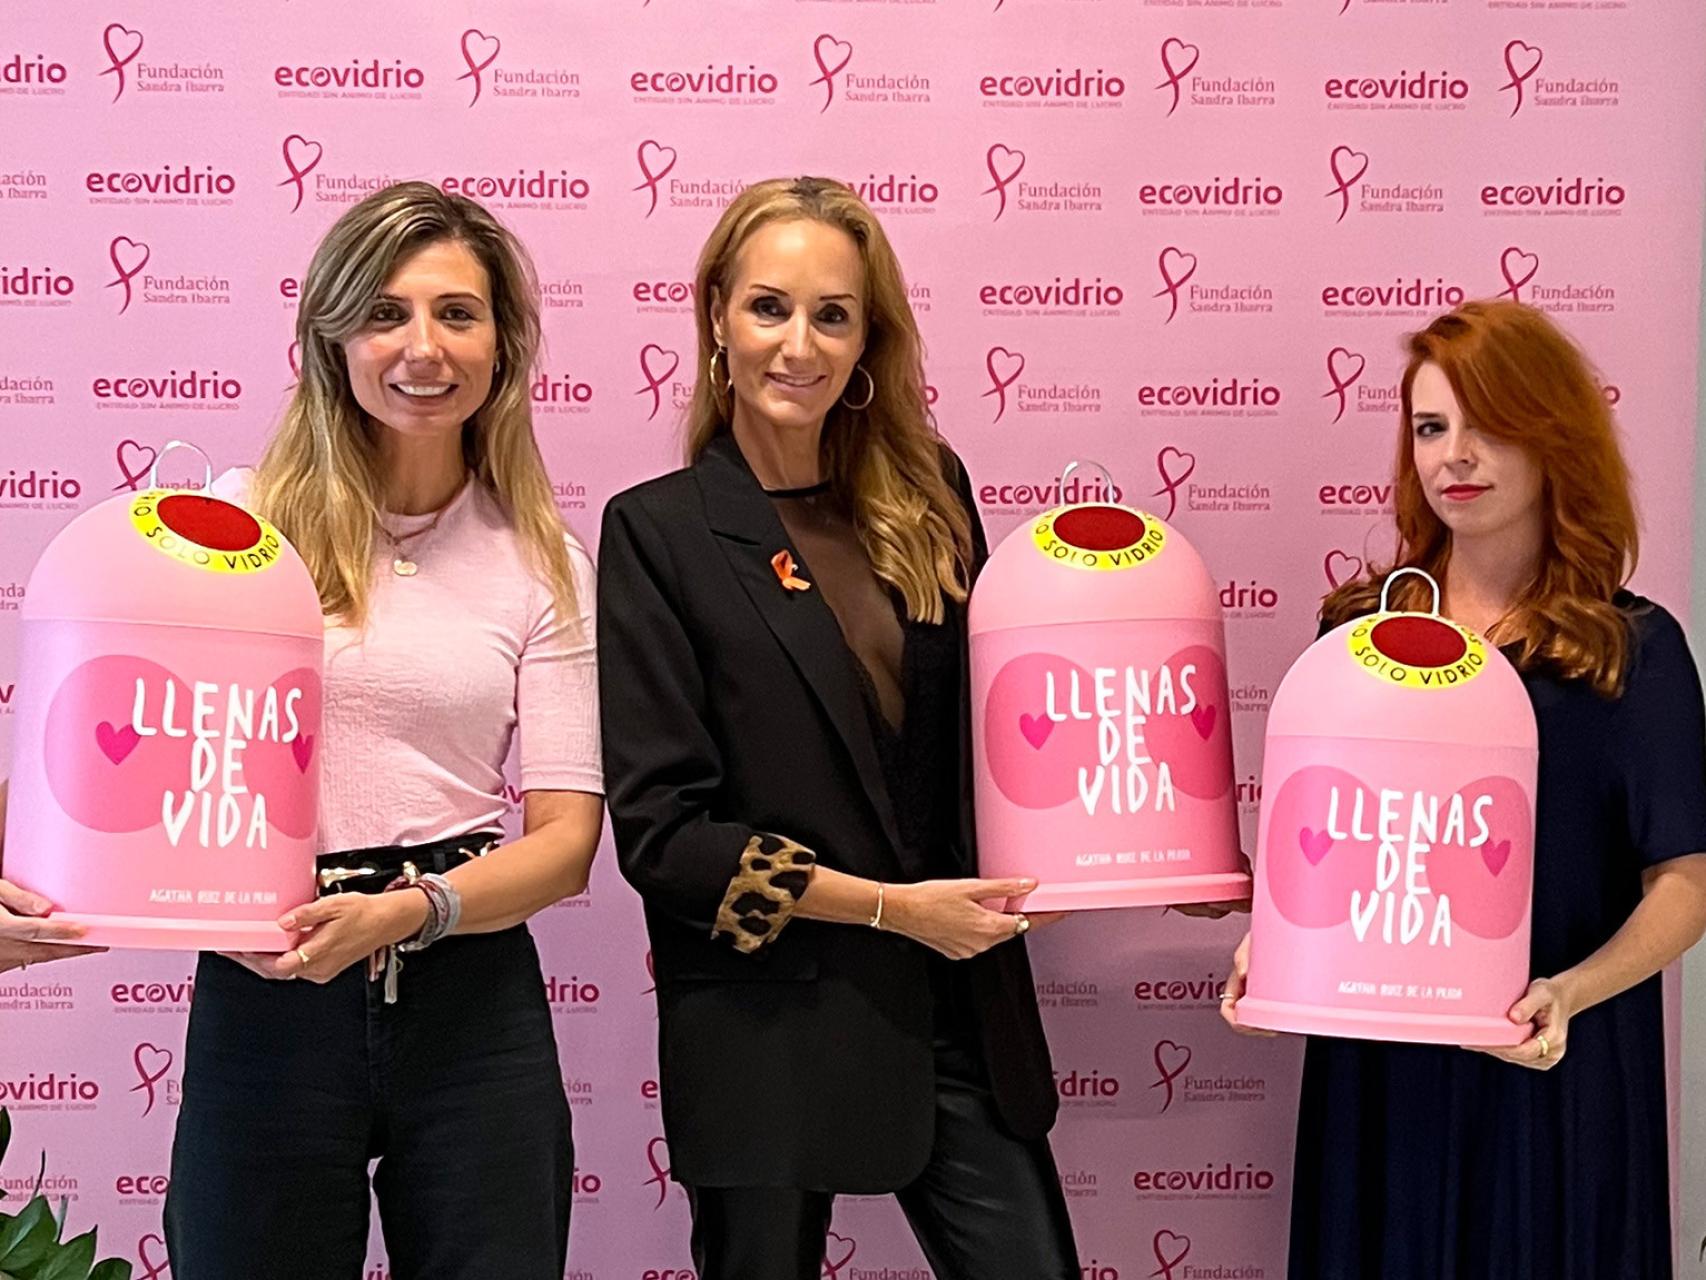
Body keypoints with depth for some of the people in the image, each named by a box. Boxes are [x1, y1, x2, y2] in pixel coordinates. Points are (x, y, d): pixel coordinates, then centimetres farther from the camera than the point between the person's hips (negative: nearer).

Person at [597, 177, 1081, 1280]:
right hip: (766, 1032, -3)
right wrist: (892, 906, -13)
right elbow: (659, 829, -10)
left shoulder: (927, 493, 7)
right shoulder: (658, 531, -5)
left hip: (958, 1010, 4)